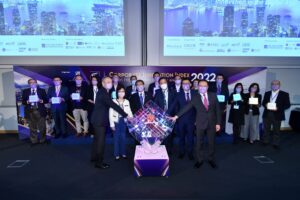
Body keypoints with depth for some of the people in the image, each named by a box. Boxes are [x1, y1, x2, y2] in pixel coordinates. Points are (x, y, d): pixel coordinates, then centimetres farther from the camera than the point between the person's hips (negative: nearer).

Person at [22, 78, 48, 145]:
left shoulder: (42, 90, 11)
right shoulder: (25, 91, 13)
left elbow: (46, 100, 5)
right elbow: (23, 101, 7)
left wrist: (41, 101, -14)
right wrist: (27, 102, -13)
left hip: (40, 111, -1)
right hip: (30, 111, 1)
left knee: (42, 127, 2)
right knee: (32, 127, 4)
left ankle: (42, 140, 14)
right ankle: (34, 141, 14)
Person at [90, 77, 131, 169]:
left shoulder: (104, 92, 10)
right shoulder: (102, 93, -21)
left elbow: (111, 104, 13)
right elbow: (113, 105, -27)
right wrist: (125, 115, -26)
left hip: (98, 119, 10)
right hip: (100, 120, -10)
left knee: (97, 139, 18)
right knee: (101, 140, -3)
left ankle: (94, 157, 32)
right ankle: (98, 162, 7)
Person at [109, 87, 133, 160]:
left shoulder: (127, 102, 4)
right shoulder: (114, 101, -6)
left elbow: (129, 112, 5)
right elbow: (111, 114, -6)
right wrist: (112, 124, -9)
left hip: (124, 121, 3)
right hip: (116, 121, -2)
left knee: (123, 137, 10)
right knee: (116, 138, 4)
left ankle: (123, 153, 23)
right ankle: (116, 154, 15)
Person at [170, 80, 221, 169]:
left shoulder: (213, 95, 1)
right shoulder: (195, 97, -3)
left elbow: (217, 110, 2)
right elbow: (186, 108, -7)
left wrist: (218, 123, -2)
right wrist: (176, 116, -14)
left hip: (212, 123, 1)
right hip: (200, 124, -1)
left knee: (211, 142, 12)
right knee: (199, 143, 9)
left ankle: (211, 159, 30)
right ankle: (200, 160, 25)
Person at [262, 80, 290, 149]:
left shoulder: (284, 94, -1)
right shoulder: (267, 93, 11)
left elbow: (287, 105, -4)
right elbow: (263, 102, 14)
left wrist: (278, 108, -18)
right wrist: (266, 105, -9)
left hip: (277, 115, -3)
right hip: (267, 114, 3)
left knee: (276, 131, 6)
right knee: (266, 129, 10)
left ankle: (276, 144, 16)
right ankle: (265, 142, 22)